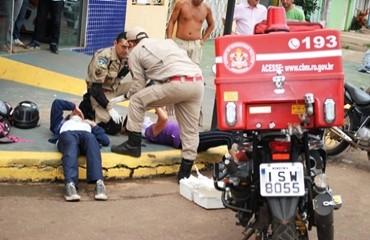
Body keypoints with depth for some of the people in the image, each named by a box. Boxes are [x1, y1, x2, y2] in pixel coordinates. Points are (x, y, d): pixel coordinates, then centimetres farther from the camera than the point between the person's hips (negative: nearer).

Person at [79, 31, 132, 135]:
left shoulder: (127, 57, -6)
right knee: (114, 127, -20)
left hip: (114, 88, 7)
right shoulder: (104, 57, -27)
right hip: (98, 92, -7)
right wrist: (110, 108, -28)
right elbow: (95, 87, -27)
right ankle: (89, 110, 6)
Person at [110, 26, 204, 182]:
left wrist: (127, 95, 36)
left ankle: (133, 144, 19)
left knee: (137, 100, 14)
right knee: (190, 129, 14)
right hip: (198, 81, 6)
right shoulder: (167, 42, 34)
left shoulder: (135, 52, 17)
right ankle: (185, 172, 17)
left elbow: (139, 86, 14)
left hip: (177, 84, -6)